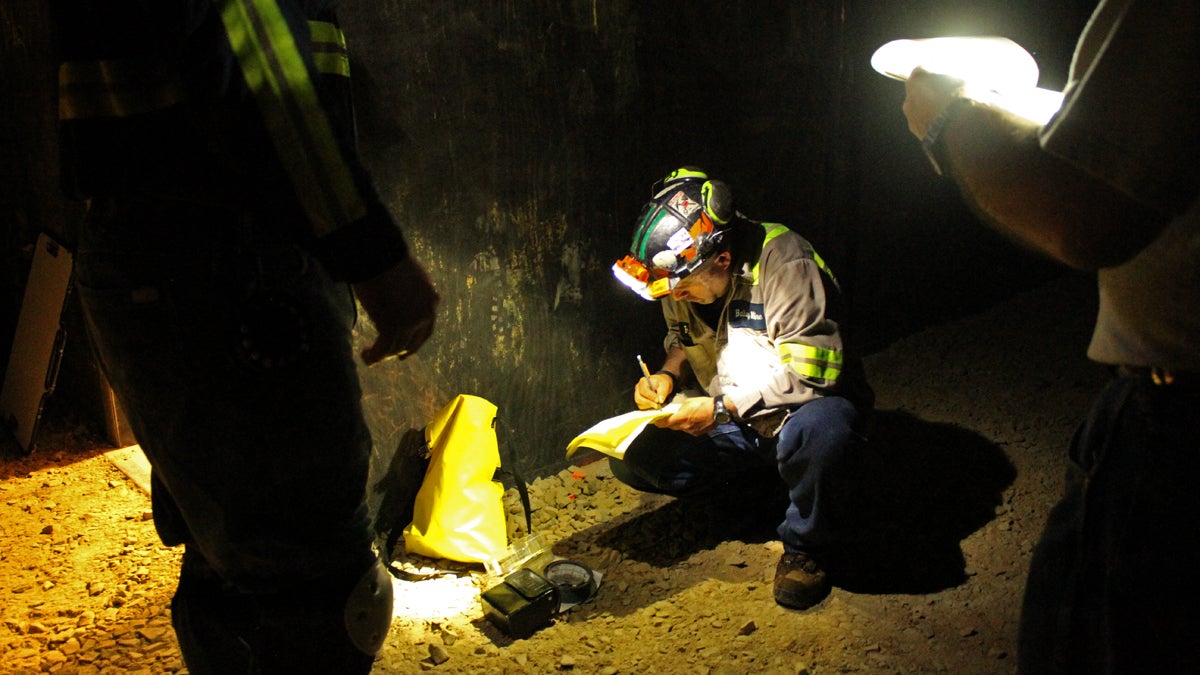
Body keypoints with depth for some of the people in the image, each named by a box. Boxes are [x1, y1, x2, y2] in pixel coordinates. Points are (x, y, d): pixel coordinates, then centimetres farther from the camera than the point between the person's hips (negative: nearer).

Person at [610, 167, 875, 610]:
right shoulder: (682, 277, -4)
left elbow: (811, 371, -28)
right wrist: (668, 375, -9)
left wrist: (722, 408, -30)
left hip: (803, 411, -6)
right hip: (733, 423, 6)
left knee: (817, 433, -42)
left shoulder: (782, 260, -25)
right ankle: (756, 482, 8)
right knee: (632, 459, -11)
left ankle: (804, 547, -11)